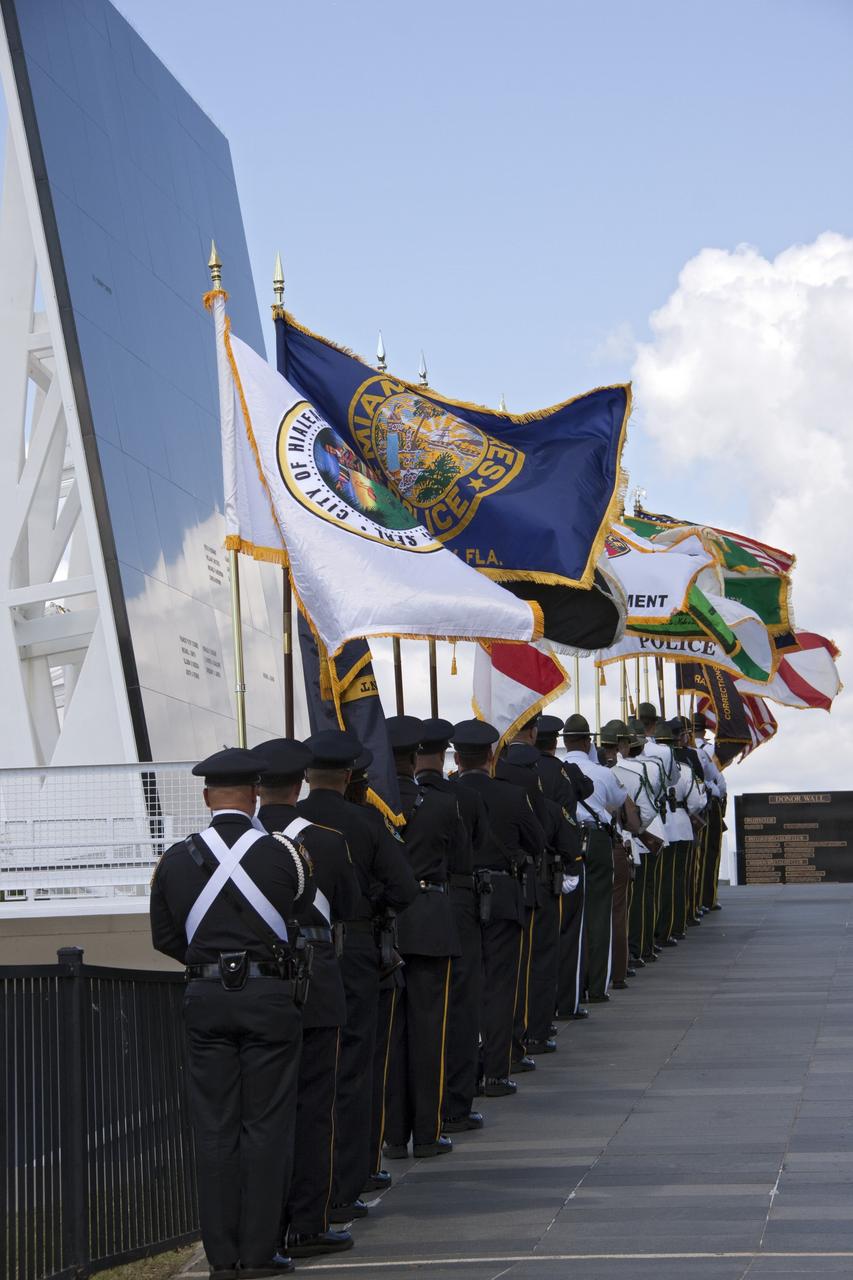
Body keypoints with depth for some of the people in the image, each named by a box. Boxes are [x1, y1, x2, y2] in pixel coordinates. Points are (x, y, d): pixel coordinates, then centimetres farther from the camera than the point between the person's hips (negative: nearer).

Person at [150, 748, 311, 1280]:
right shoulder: (283, 853, -6)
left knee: (215, 1128, 7)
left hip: (206, 998, 2)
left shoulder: (176, 860, 0)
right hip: (269, 996, -2)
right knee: (267, 1125, 4)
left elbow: (165, 936, 9)